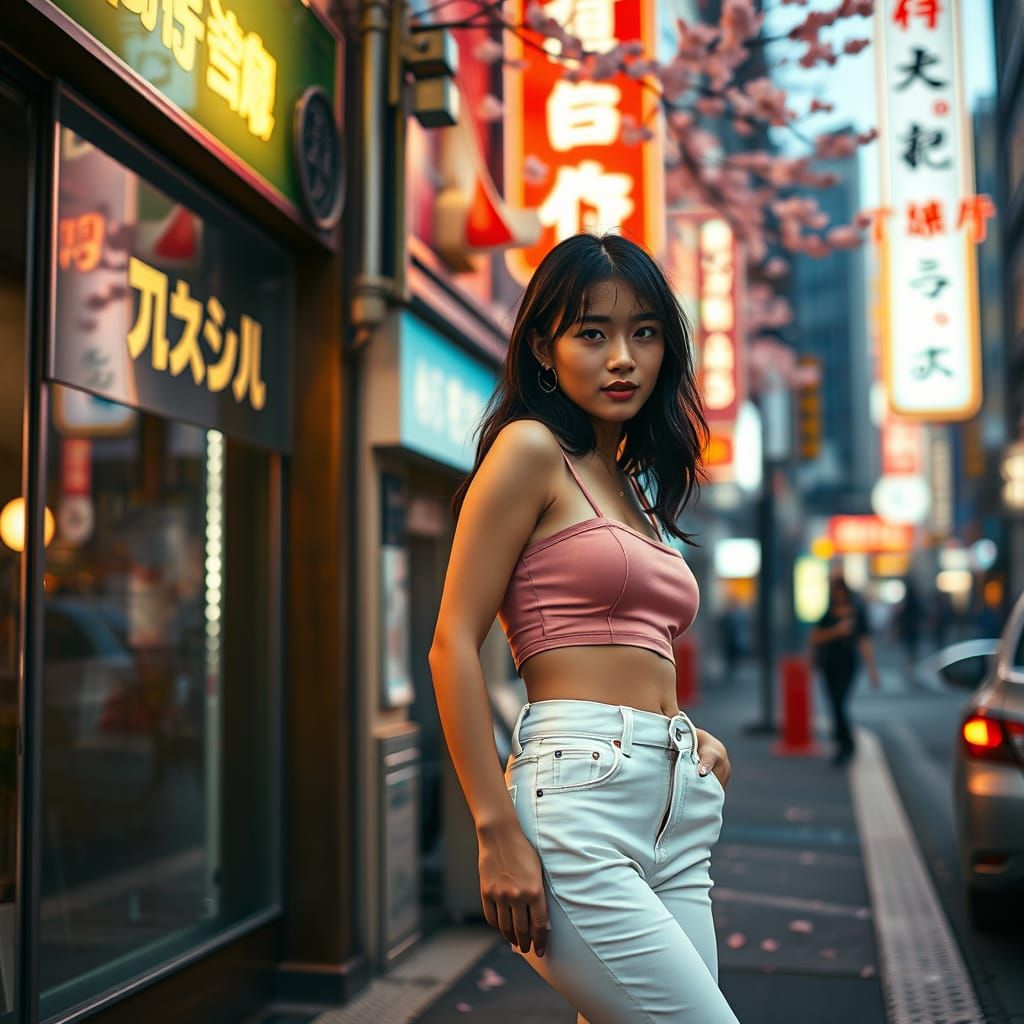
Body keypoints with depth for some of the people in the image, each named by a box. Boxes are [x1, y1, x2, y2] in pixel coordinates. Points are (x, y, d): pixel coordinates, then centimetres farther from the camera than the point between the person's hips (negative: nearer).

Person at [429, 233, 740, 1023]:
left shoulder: (635, 487, 21)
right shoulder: (530, 447, -3)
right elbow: (453, 645, -10)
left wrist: (691, 736, 9)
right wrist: (497, 831, -16)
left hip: (679, 814, 8)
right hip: (579, 797, -8)